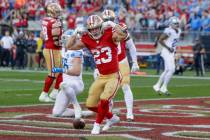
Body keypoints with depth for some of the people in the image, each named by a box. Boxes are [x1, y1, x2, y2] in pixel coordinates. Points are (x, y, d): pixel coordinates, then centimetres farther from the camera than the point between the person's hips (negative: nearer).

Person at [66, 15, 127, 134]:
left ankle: (97, 124, 2)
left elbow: (123, 35, -32)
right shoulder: (87, 40, 1)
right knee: (91, 105, 8)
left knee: (104, 100, -22)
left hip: (114, 76, -6)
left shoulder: (109, 35, -13)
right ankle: (112, 118, 30)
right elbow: (70, 46, 3)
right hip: (101, 77, 6)